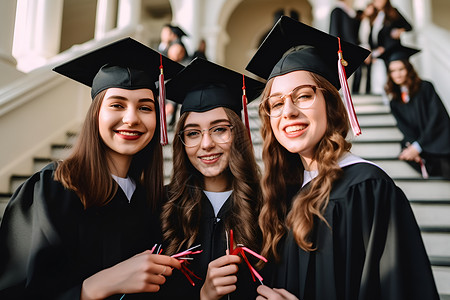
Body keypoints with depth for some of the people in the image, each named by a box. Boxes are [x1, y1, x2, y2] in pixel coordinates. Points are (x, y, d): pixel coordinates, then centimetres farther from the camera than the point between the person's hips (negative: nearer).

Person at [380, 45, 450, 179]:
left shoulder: (425, 87, -3)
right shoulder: (394, 100, 9)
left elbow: (436, 118, -9)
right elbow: (404, 127, 4)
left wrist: (417, 147, -17)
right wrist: (411, 145, -17)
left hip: (437, 137, -3)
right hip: (416, 140, 3)